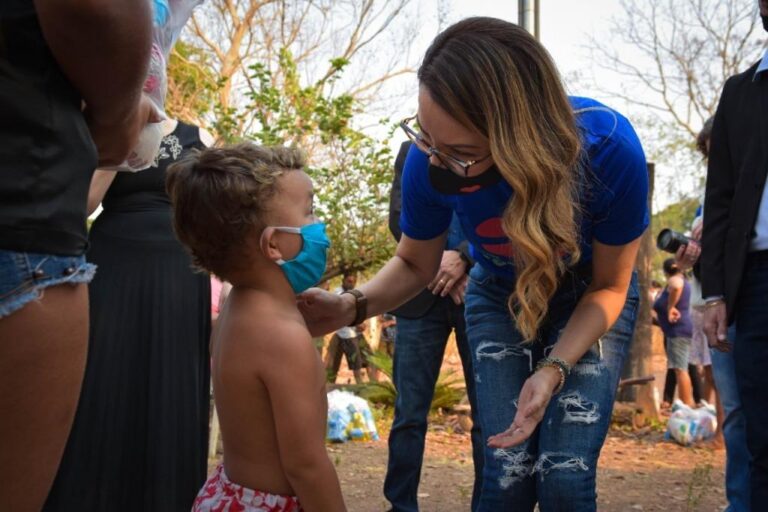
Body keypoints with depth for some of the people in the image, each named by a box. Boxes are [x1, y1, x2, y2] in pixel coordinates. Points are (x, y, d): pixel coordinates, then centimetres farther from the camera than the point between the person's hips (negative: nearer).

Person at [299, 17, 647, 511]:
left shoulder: (609, 147, -34)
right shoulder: (430, 161, -28)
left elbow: (610, 286, -17)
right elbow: (415, 264, -7)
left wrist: (553, 369, -32)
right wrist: (352, 305, -28)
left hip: (589, 301, -1)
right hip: (500, 298, 2)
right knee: (509, 472, -9)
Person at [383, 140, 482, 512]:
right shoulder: (411, 152, 13)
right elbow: (399, 217, 2)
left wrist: (463, 257, -16)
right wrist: (436, 260, -9)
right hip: (422, 294, 1)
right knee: (409, 412, 0)